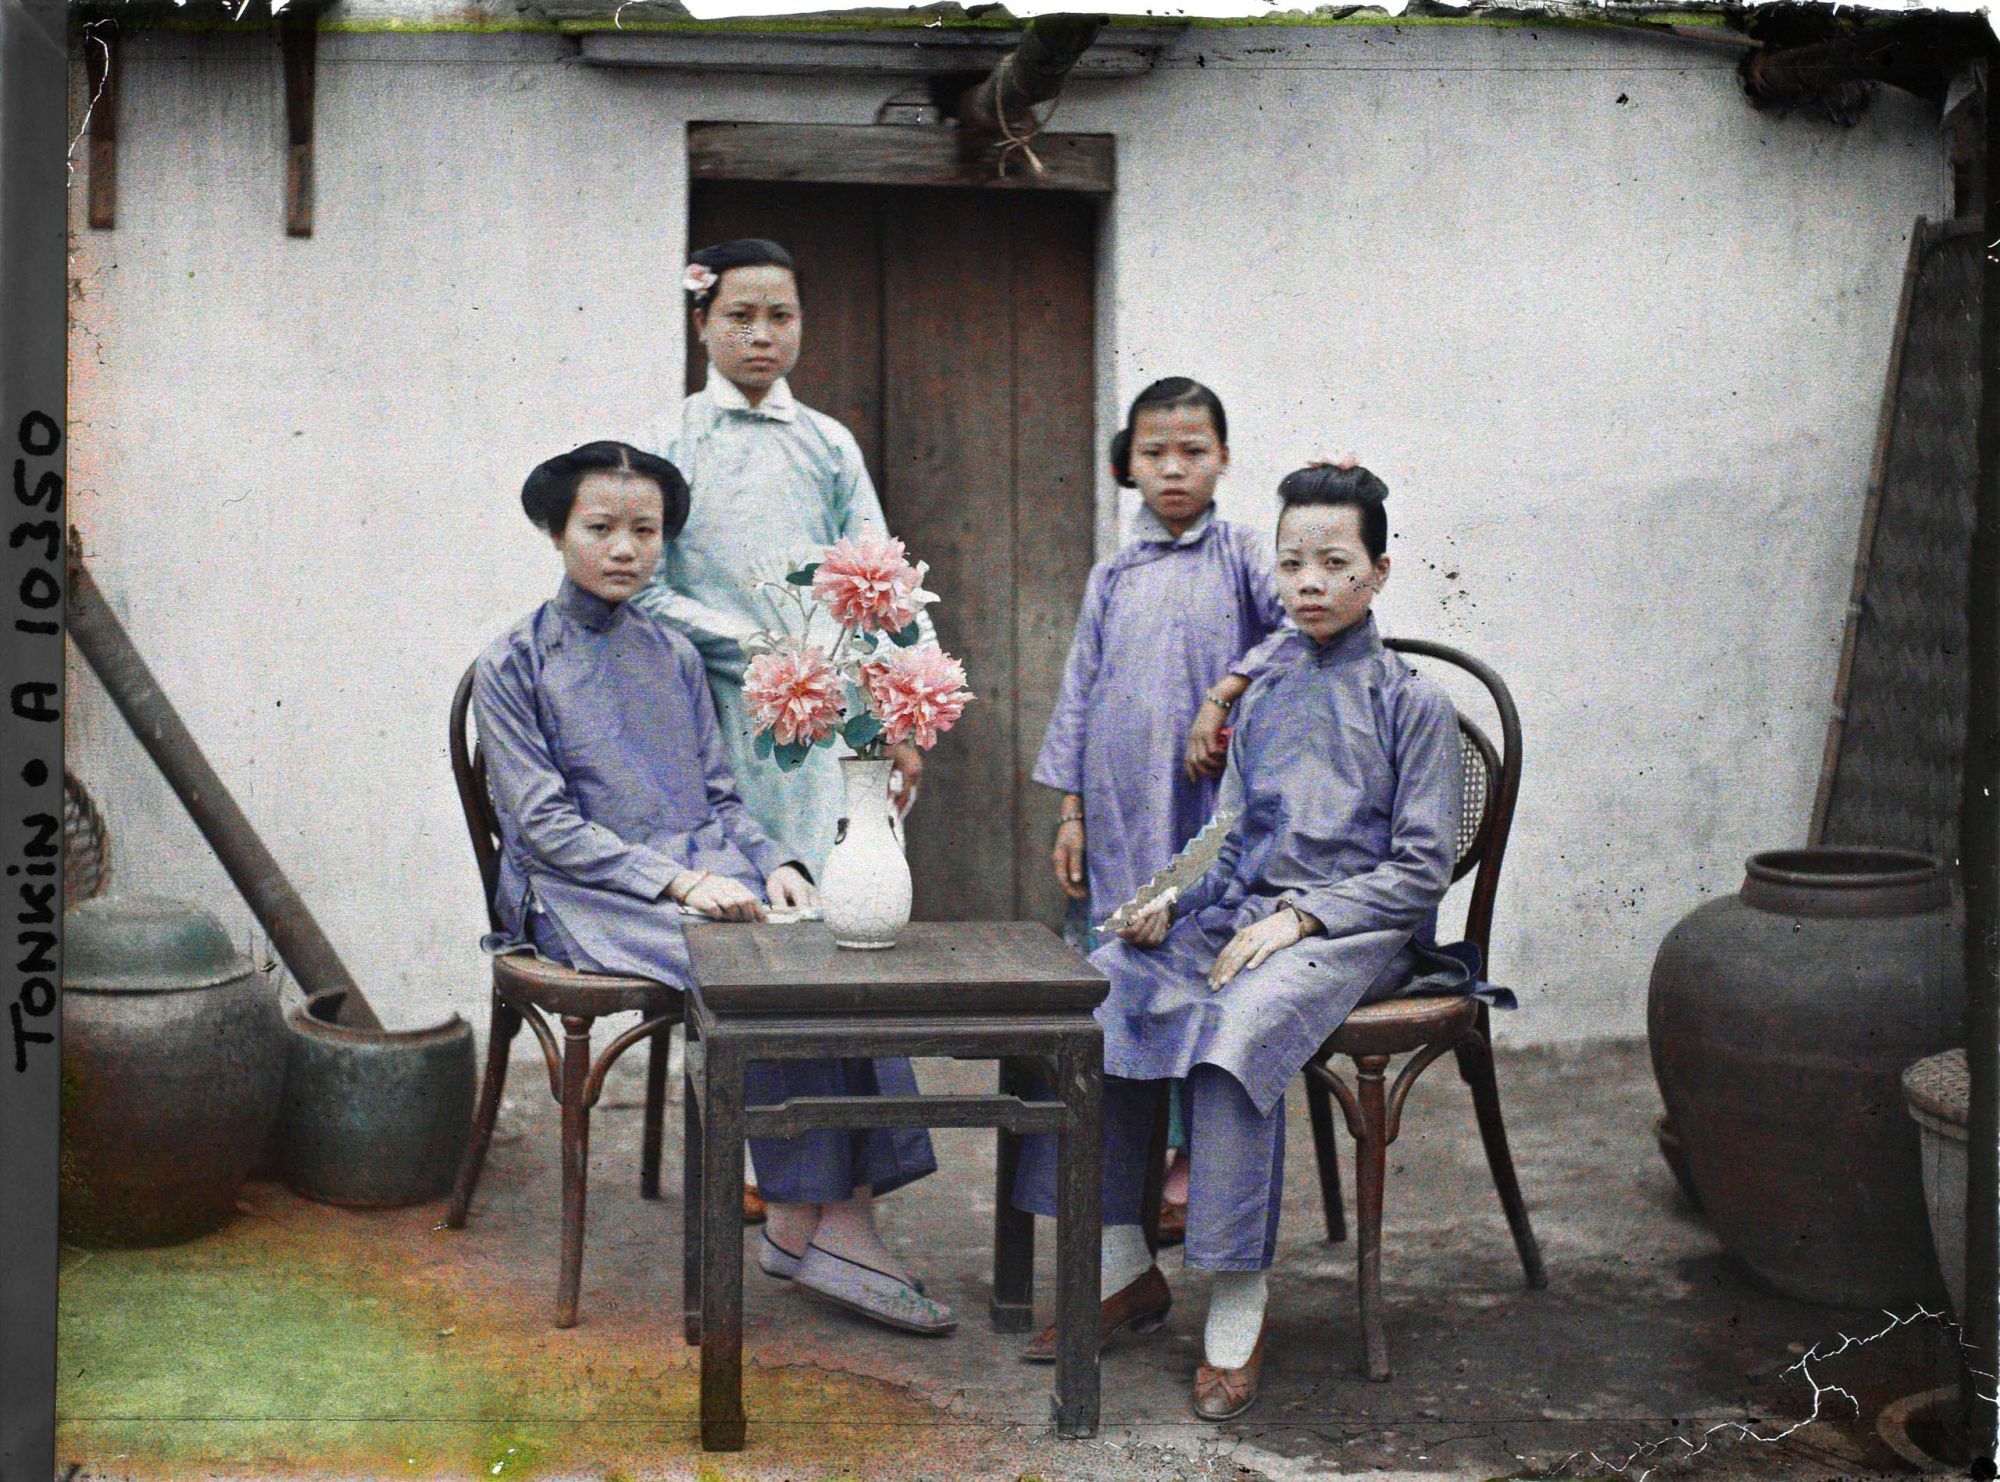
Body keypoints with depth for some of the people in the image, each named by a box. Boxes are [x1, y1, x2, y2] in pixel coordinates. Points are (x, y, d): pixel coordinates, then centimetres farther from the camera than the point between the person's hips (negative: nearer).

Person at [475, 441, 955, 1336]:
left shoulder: (675, 657, 19)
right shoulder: (515, 664, 2)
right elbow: (543, 825, -6)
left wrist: (773, 863, -4)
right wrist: (676, 881, -17)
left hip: (705, 876, 5)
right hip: (585, 899, -5)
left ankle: (840, 1218, -28)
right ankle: (808, 1225, -21)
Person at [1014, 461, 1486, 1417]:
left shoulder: (1412, 703, 0)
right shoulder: (1263, 694, 16)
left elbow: (1421, 870, -6)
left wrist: (1299, 917, -16)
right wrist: (1172, 900, -2)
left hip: (1355, 933, -6)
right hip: (1241, 914, 6)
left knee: (1242, 1021, -36)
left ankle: (1238, 1309, -27)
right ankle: (1124, 1270, -5)